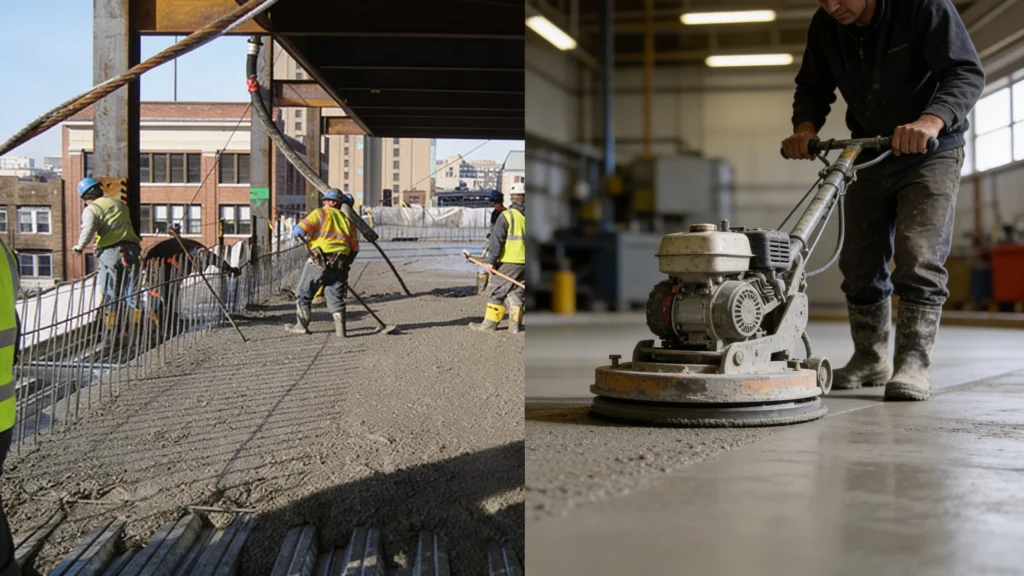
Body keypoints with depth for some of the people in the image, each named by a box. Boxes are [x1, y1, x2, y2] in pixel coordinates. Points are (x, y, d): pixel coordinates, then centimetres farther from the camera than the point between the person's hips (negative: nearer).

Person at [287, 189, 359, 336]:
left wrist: (300, 235, 13)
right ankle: (340, 328, 0)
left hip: (320, 261, -4)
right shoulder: (346, 219, 17)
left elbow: (299, 230, -9)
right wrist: (347, 263, 25)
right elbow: (355, 248, 16)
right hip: (340, 265, 4)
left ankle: (302, 325, 13)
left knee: (305, 292, 9)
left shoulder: (320, 213, 1)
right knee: (336, 296, 9)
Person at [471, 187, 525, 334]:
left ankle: (489, 324, 3)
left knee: (498, 293, 1)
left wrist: (490, 261, -9)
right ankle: (515, 324, 13)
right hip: (525, 263, 5)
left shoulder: (506, 216, -8)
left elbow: (497, 240, -12)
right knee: (517, 294, 12)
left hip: (509, 262, -5)